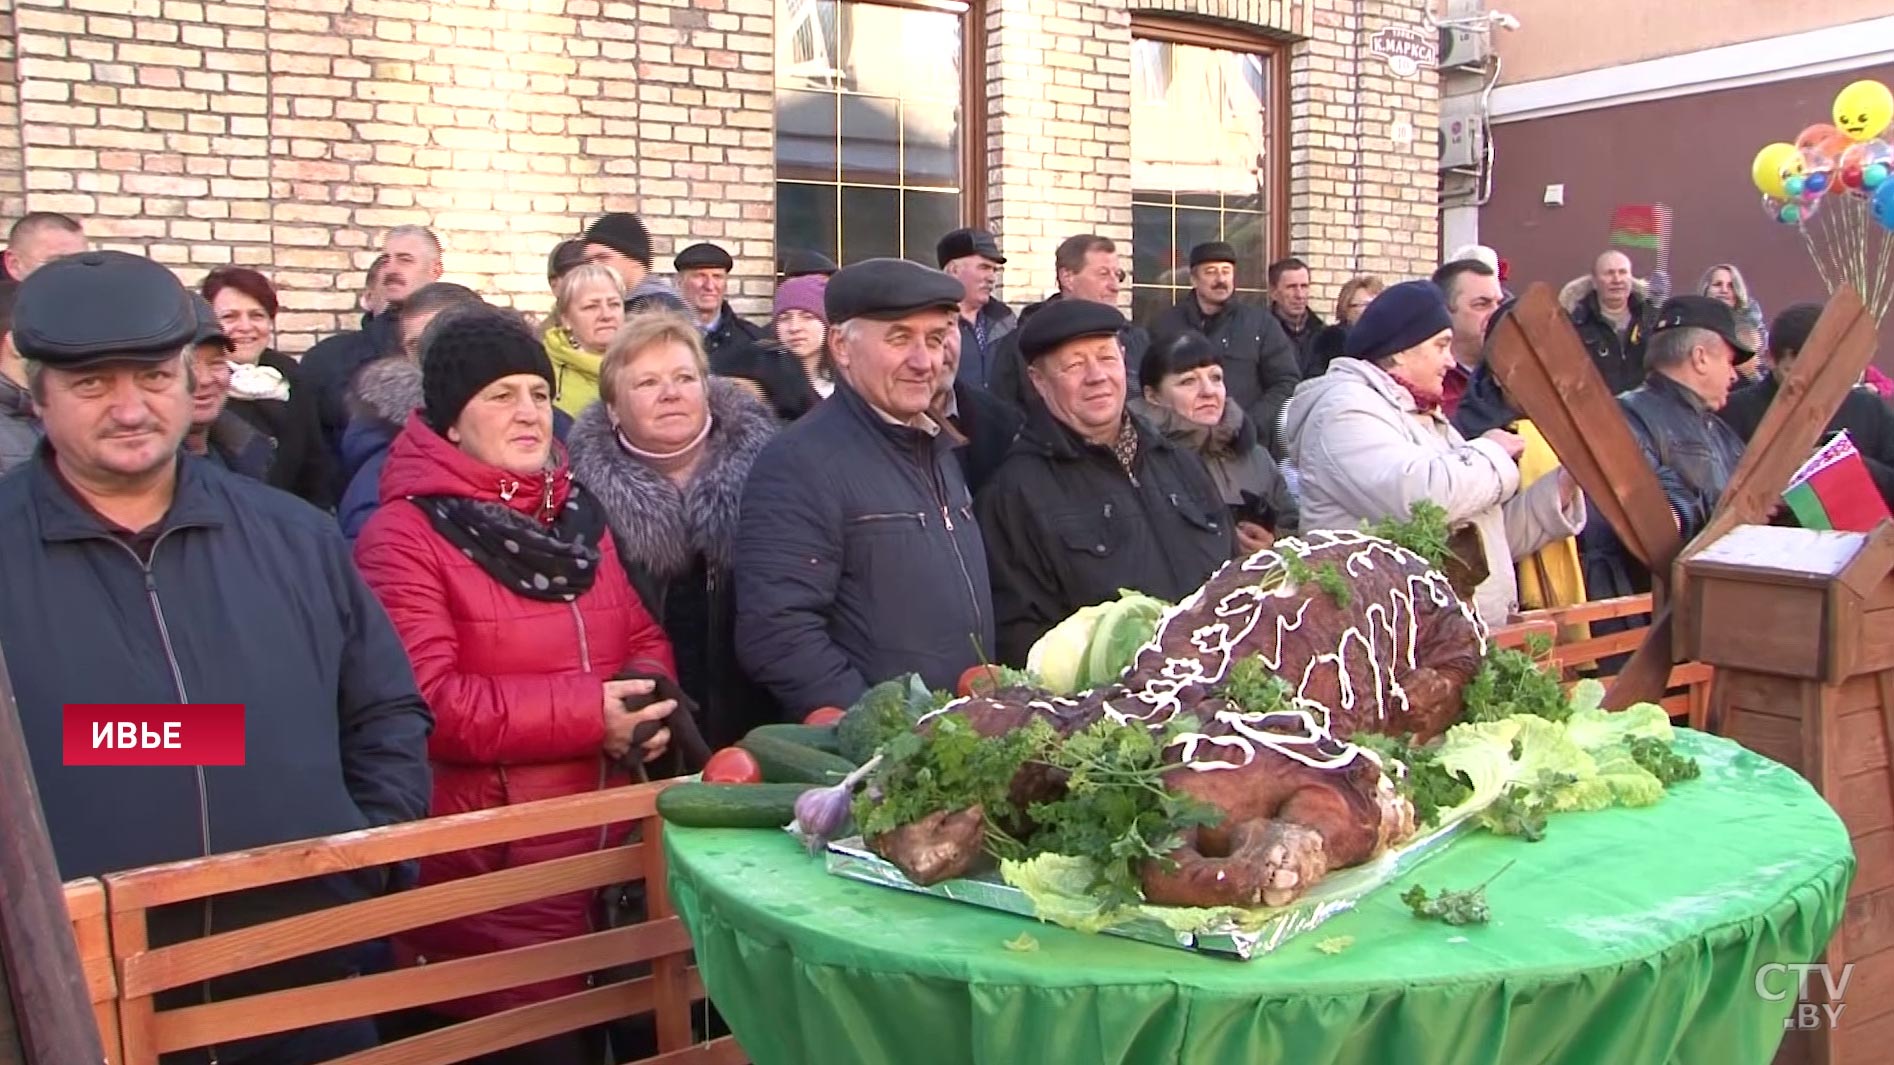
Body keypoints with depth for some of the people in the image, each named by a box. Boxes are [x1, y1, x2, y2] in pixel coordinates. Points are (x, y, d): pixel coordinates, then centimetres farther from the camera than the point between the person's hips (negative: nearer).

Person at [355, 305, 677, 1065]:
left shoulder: (575, 514, 12)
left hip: (606, 849, 7)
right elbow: (423, 702, -20)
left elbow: (643, 638, 16)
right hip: (486, 873, -7)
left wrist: (646, 694, -7)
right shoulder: (405, 534, -11)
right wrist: (585, 711, -21)